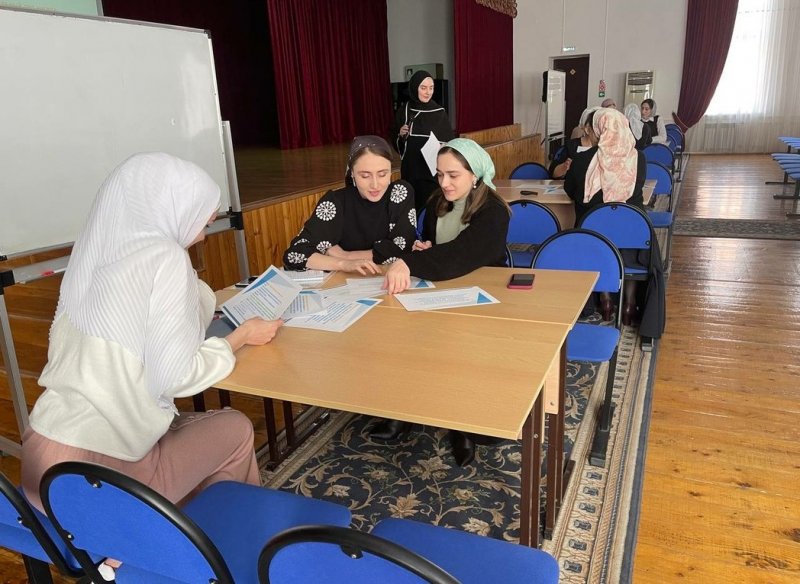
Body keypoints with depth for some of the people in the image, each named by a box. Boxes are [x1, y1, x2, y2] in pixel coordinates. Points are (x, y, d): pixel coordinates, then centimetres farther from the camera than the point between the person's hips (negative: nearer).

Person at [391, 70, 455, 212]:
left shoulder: (439, 112, -1)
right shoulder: (404, 111, 3)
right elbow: (395, 142, 11)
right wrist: (401, 135, -9)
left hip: (433, 170, -1)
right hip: (410, 169, 1)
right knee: (414, 207, 3)